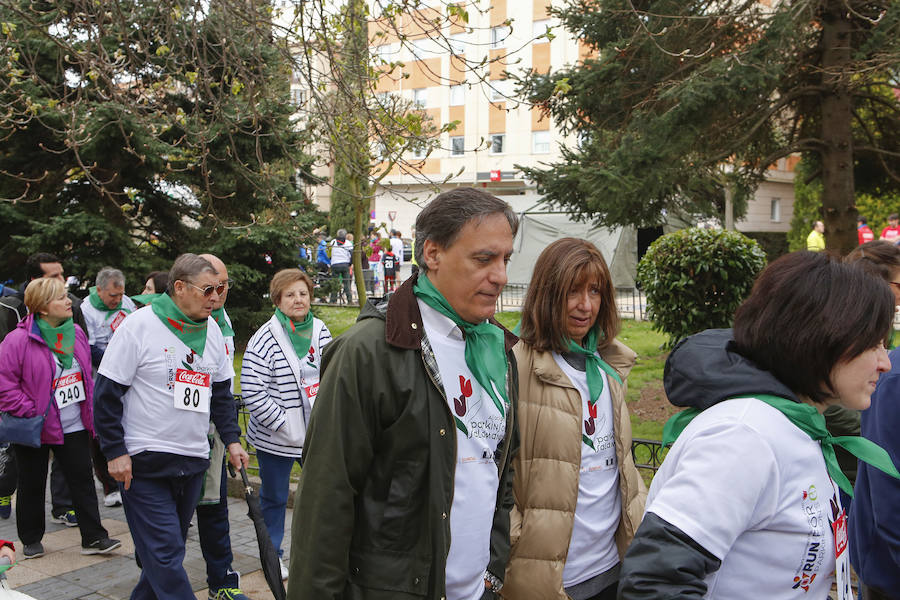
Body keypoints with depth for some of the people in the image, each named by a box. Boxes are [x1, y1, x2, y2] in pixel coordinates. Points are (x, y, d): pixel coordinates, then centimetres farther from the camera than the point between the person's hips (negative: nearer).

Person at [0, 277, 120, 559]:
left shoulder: (76, 333, 5)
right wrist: (29, 411, -18)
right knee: (32, 485, 10)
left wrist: (90, 411, 11)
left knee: (83, 481, 5)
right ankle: (31, 540, 27)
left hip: (74, 427, 5)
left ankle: (93, 537, 11)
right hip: (36, 429, -5)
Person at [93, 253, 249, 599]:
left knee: (166, 548, 15)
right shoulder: (139, 325, -10)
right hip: (143, 463, -6)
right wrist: (115, 451, -12)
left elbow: (221, 391, 18)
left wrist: (231, 440, 9)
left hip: (194, 461, 6)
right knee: (165, 555, -8)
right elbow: (107, 392, -9)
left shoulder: (212, 330, 8)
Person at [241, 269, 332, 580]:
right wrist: (285, 425, -18)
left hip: (319, 434, 5)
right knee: (274, 497, 12)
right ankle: (272, 555, 32)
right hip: (275, 437, -4)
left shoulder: (321, 331, 2)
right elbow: (252, 393, -19)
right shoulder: (263, 341, -16)